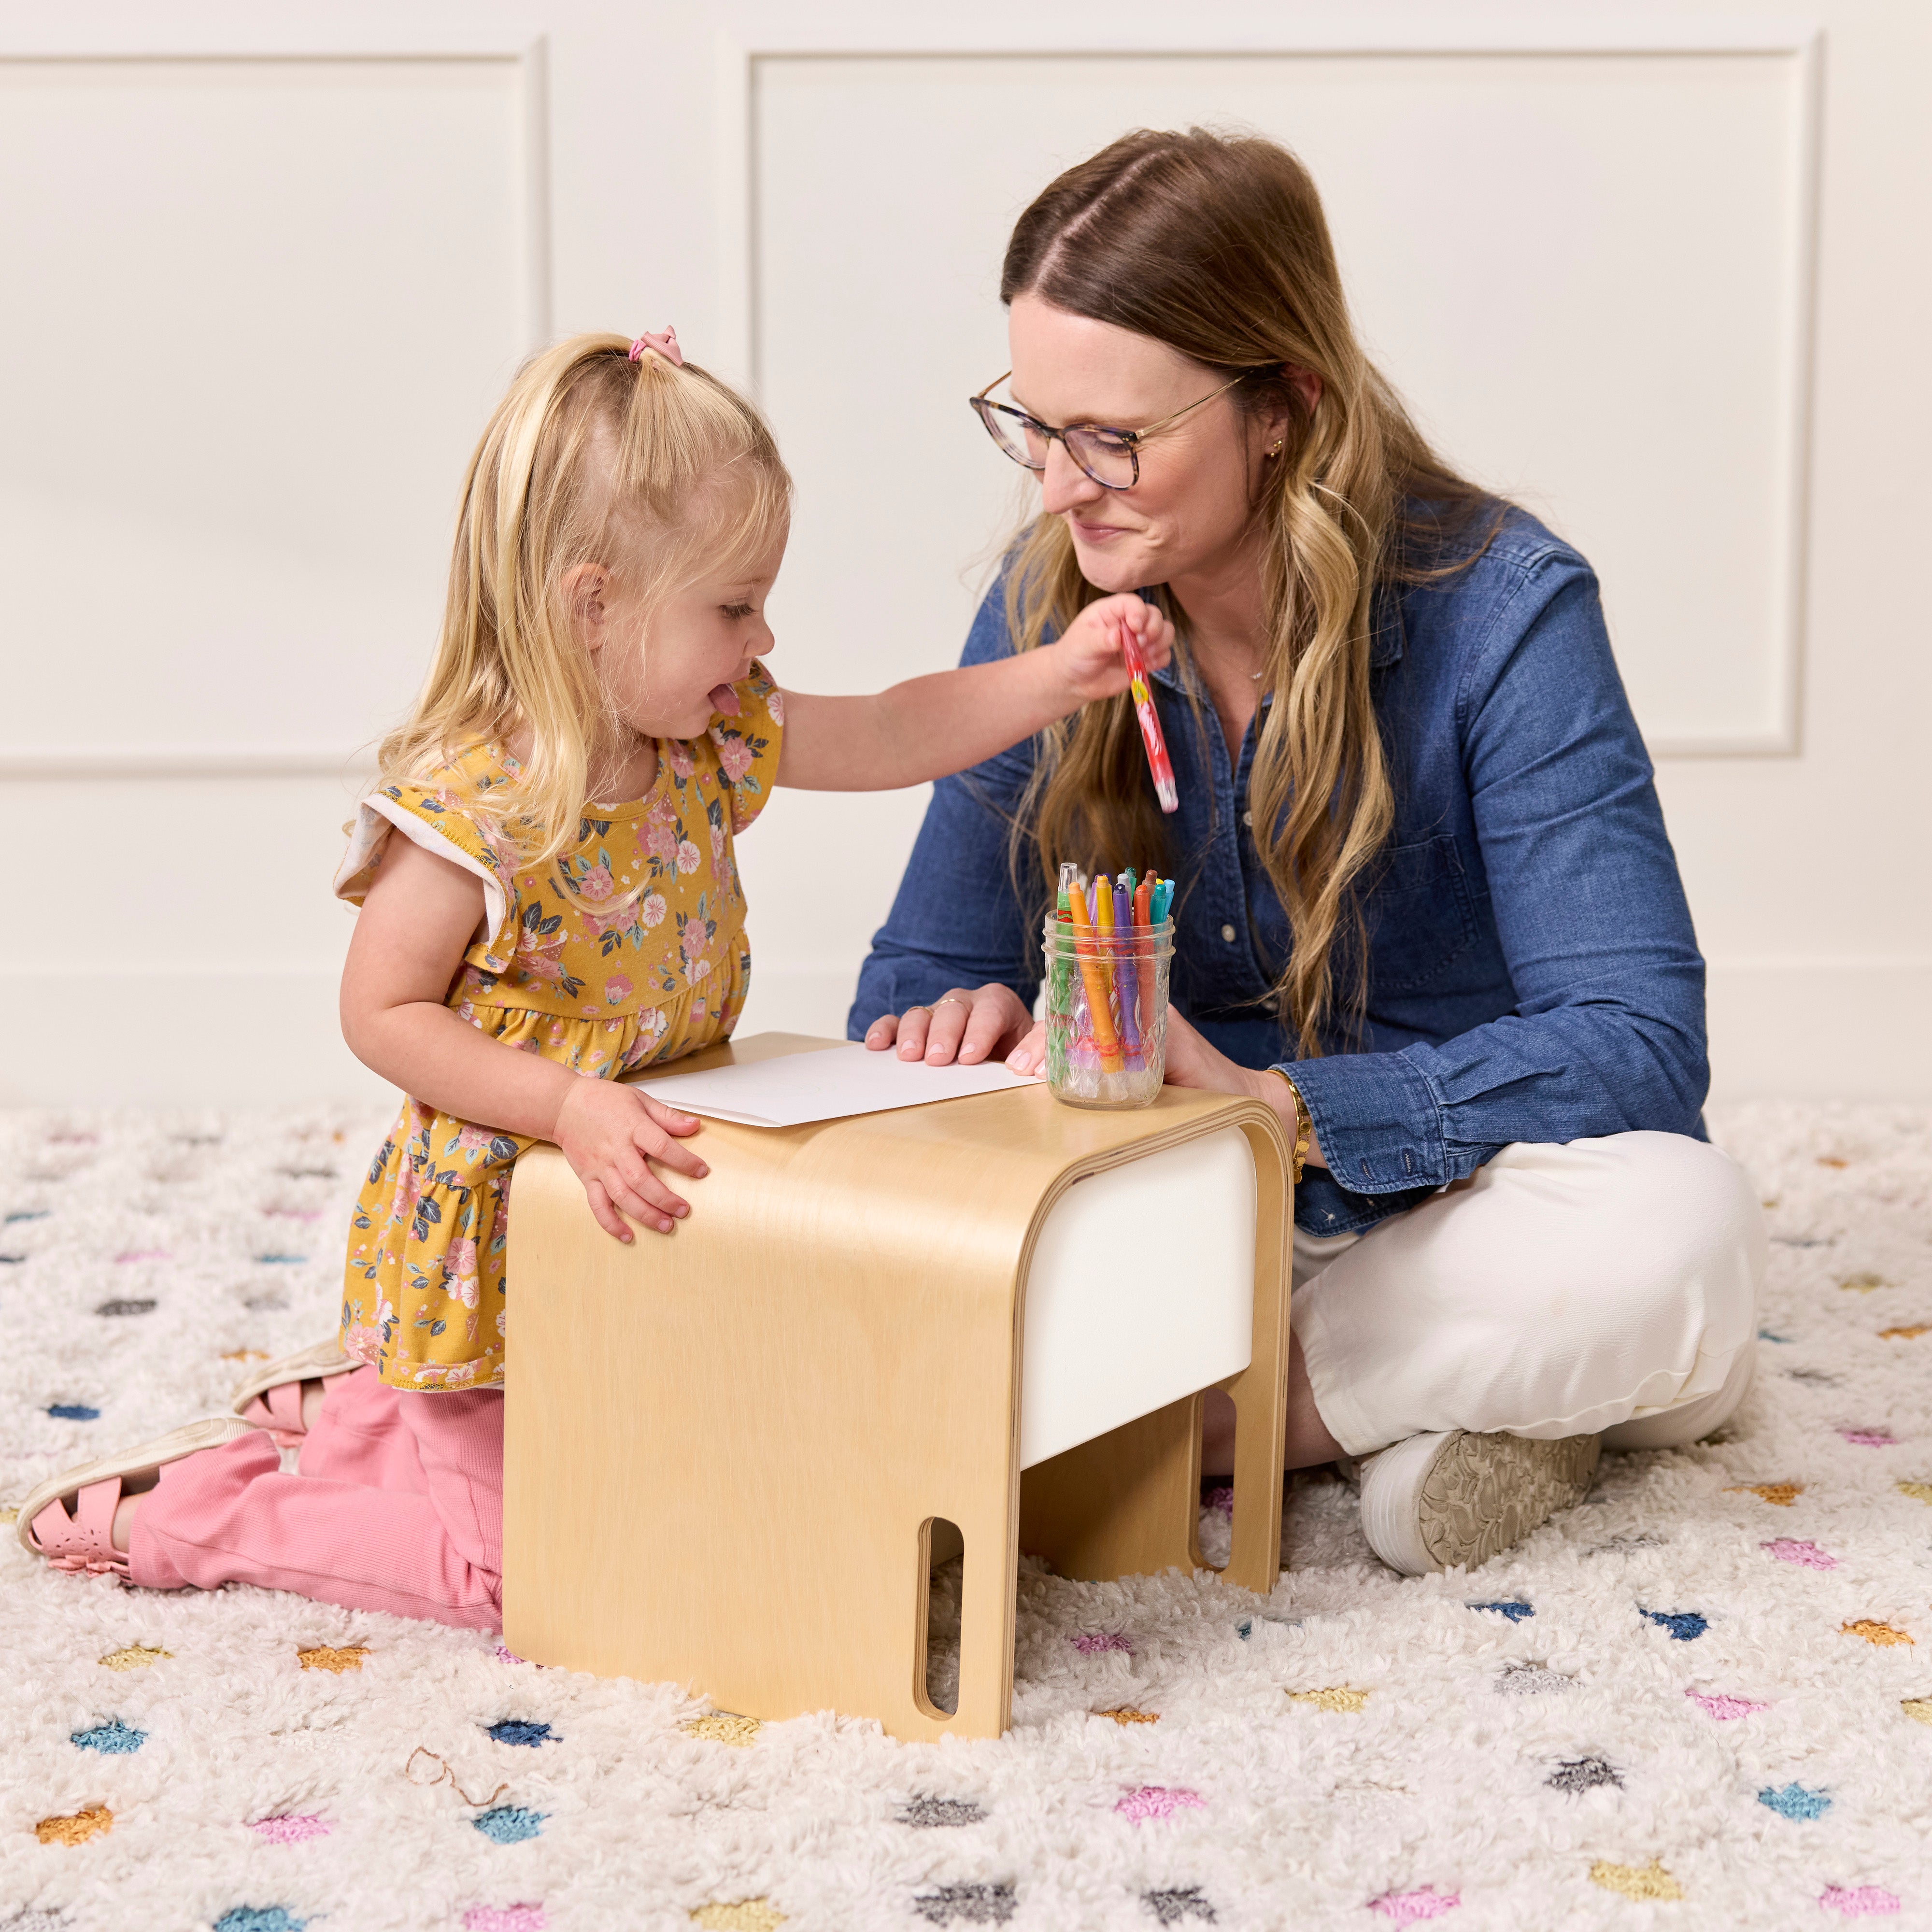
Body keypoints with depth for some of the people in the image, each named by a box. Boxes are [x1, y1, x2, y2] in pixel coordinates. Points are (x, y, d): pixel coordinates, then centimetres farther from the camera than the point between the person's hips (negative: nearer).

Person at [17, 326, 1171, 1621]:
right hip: (498, 1242, -8)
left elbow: (893, 738, 5)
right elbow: (382, 1016, -22)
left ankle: (346, 1403, 33)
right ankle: (186, 1513, 13)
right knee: (529, 1562, -3)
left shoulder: (714, 739, -5)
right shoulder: (471, 809, -27)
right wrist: (568, 1104, -31)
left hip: (639, 1219, 8)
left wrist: (1063, 673, -7)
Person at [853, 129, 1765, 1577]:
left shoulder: (1502, 611, -16)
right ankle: (1399, 1408, -19)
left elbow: (1639, 1047, -23)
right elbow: (926, 960, 3)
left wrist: (1265, 1102, -34)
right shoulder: (1046, 605, -4)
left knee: (1675, 1235, -36)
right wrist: (957, 1022, -23)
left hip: (1437, 1209, -3)